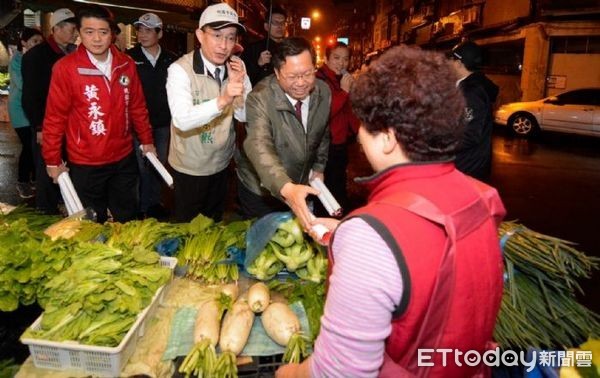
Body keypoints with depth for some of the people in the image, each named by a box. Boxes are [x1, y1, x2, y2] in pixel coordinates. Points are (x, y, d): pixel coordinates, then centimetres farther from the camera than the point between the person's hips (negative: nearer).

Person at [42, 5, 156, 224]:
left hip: (124, 158, 4)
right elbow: (55, 117, -8)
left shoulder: (126, 65, 0)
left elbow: (137, 106, 9)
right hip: (85, 164, -3)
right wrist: (53, 160, -4)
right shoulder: (66, 68, -13)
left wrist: (146, 140, 12)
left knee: (128, 220, 20)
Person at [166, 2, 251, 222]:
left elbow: (245, 116, -7)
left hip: (222, 162, 5)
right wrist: (221, 101, -51)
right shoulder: (180, 69, -23)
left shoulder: (237, 67, -6)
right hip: (189, 167, -5)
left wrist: (239, 85, -24)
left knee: (215, 223, 25)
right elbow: (181, 120, -37)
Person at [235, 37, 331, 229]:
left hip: (300, 187, 4)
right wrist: (287, 188, -59)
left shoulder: (324, 92, -11)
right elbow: (259, 147, -44)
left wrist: (319, 167, 4)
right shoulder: (260, 99, -28)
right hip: (261, 190, -4)